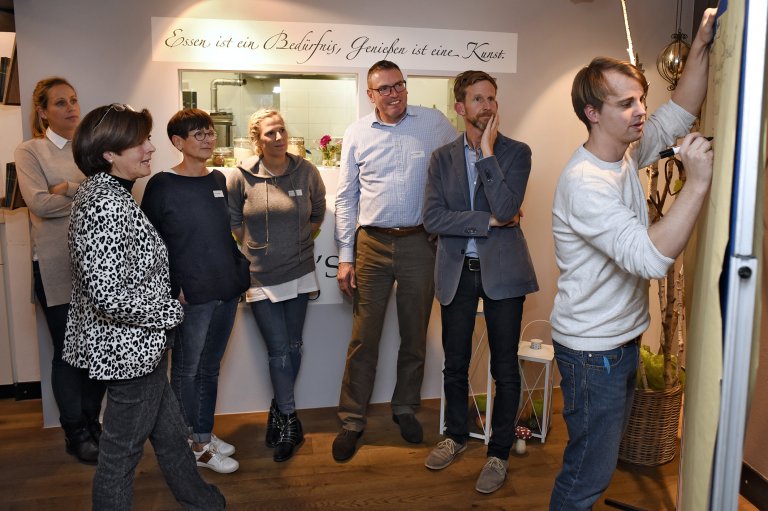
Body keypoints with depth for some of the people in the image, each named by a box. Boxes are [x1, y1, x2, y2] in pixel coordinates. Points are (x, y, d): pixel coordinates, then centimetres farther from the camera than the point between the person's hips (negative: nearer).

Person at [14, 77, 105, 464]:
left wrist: (69, 188, -15)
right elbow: (39, 203, -14)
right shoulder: (29, 151, 1)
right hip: (57, 267, -3)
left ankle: (92, 423, 27)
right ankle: (76, 434, 21)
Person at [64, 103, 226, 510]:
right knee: (122, 451, 10)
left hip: (133, 344, 10)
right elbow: (110, 296, -31)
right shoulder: (107, 205, -25)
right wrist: (171, 310, -16)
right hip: (130, 347, -10)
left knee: (169, 430, 25)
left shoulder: (102, 191, 6)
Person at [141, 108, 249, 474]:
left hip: (227, 291, 6)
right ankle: (197, 446, 20)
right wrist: (172, 290, -13)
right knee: (187, 370, 7)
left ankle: (204, 433, 31)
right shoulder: (162, 186, -8)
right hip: (190, 296, -6)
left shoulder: (219, 180, 9)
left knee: (210, 367, 17)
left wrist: (242, 275, 10)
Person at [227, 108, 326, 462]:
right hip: (261, 277, -2)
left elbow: (318, 214, 11)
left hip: (299, 273, 2)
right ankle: (290, 424, 15)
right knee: (279, 351, -1)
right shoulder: (242, 177, -6)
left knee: (292, 348, 10)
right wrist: (256, 249, 4)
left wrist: (297, 242, 7)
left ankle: (279, 412, 32)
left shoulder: (306, 172, -3)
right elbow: (233, 222, 6)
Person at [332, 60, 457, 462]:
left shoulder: (435, 123, 1)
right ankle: (352, 421, 19)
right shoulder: (356, 134, 2)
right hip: (372, 245, 0)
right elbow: (345, 198, 4)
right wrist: (345, 257, 0)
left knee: (415, 335, 13)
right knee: (363, 338, 4)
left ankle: (405, 408, 33)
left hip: (419, 244, 1)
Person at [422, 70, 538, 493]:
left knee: (504, 367, 6)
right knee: (455, 363, 14)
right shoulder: (443, 157, 5)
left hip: (502, 271, -2)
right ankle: (456, 435, 37)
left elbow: (505, 208, -17)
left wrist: (487, 152, -14)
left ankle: (499, 452, 25)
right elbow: (433, 217, -7)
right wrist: (488, 221, -13)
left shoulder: (516, 152, -1)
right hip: (456, 272, 2)